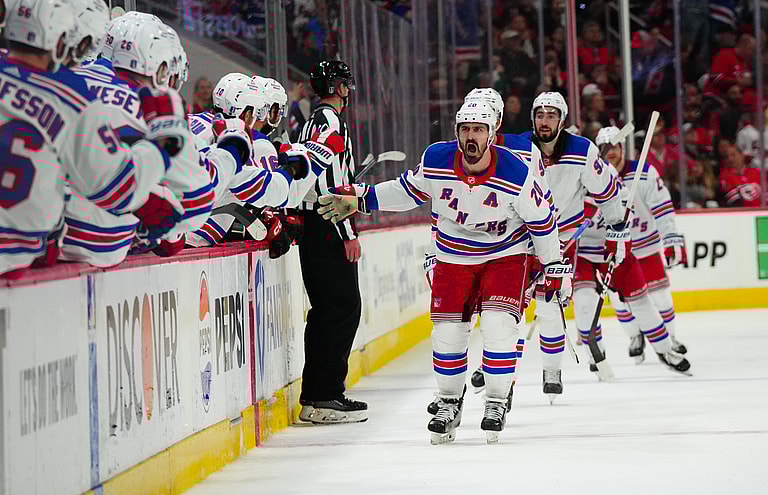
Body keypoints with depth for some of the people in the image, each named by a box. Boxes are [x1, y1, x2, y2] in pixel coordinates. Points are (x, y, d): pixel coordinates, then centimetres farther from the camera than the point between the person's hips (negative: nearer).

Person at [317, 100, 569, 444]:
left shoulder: (516, 174, -24)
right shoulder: (436, 161, -17)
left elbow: (542, 221, -11)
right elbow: (408, 190, 4)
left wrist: (555, 268, -5)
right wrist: (357, 200, -1)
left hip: (504, 256, -3)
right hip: (453, 257, 3)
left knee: (498, 325, -18)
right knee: (447, 332, -2)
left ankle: (497, 403, -1)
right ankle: (449, 403, 19)